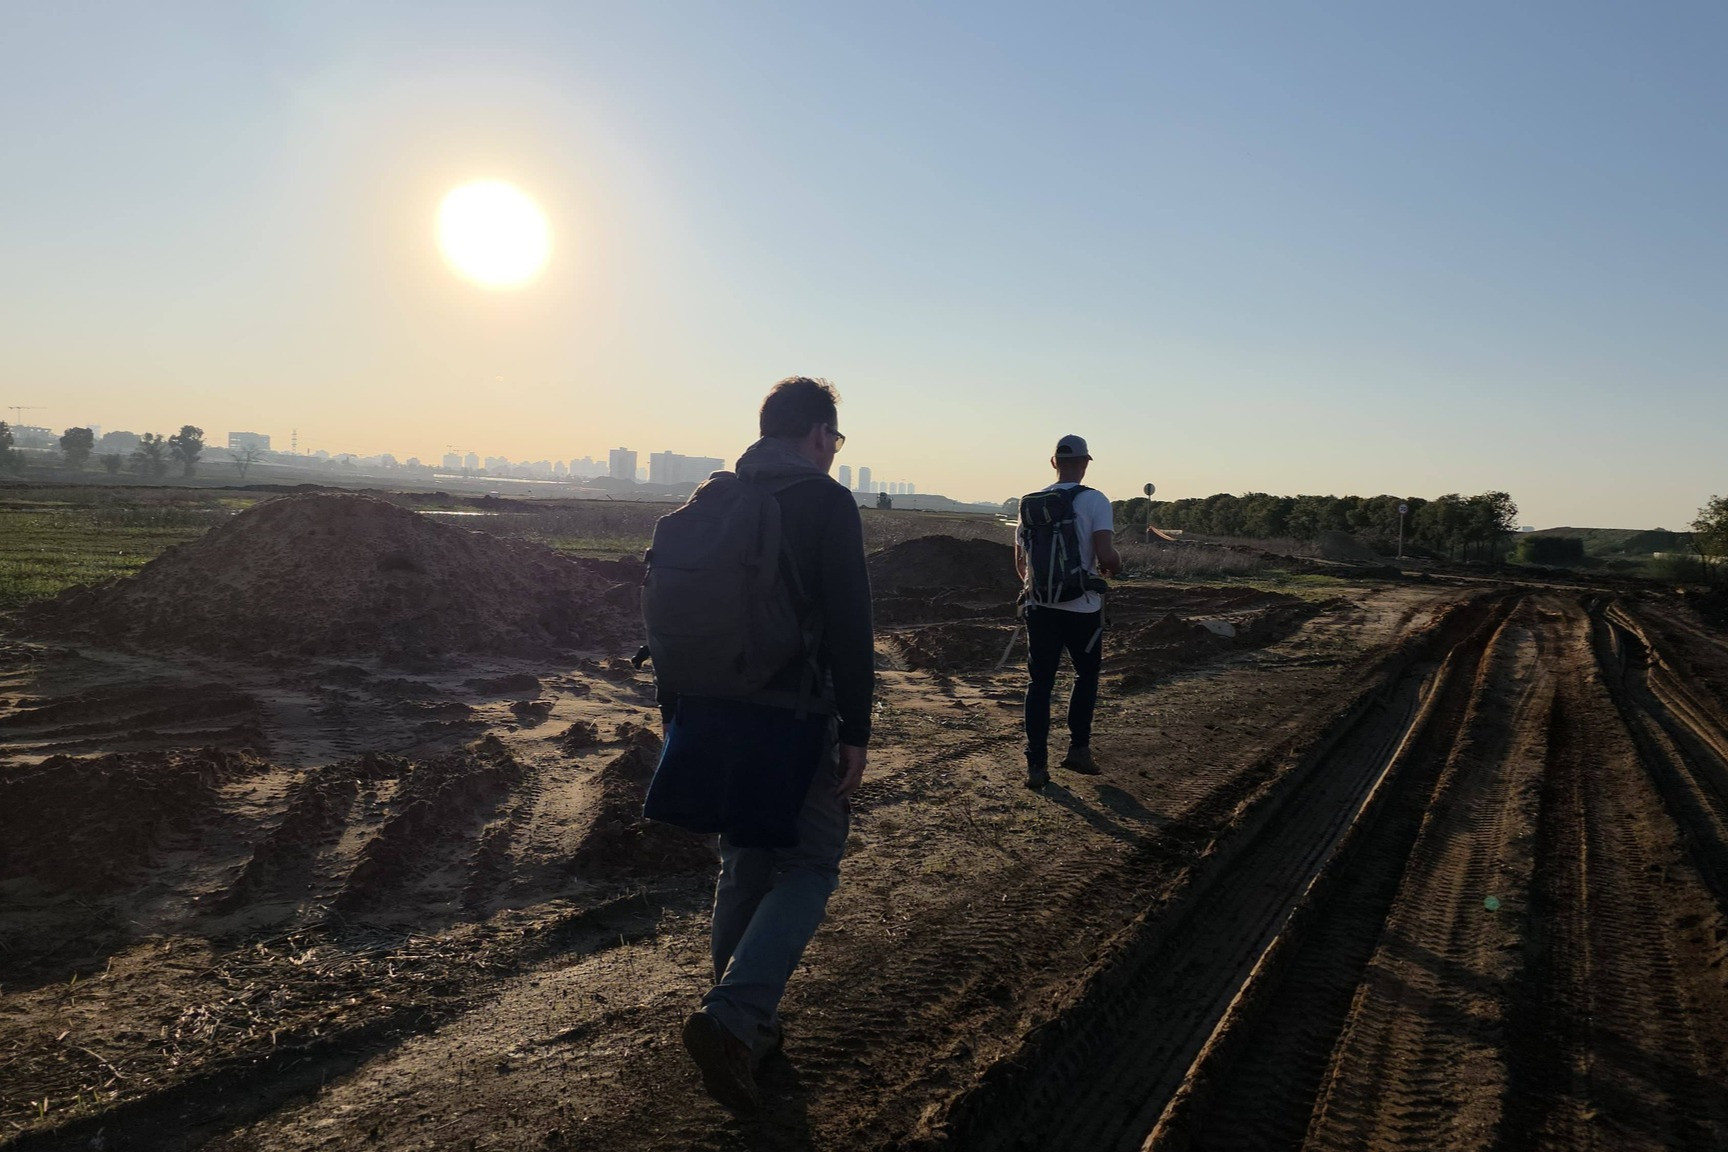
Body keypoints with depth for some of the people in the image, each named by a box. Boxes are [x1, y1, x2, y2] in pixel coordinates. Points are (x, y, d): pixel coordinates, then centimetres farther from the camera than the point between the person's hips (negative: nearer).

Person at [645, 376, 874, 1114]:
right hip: (792, 720, -6)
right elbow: (849, 624, -14)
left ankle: (743, 1029, 27)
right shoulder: (827, 502, -9)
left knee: (744, 868, 18)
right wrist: (856, 731, -9)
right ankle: (731, 1018, -11)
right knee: (808, 868, 5)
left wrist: (677, 711, 18)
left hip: (714, 714, 7)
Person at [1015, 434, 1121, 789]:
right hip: (1082, 608, -3)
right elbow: (1106, 556, -19)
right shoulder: (1094, 500, -9)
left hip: (1039, 606, 3)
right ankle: (1078, 748, 19)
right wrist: (1113, 567, 4)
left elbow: (1020, 560, 13)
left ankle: (1036, 764, 6)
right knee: (1086, 675, 18)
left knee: (1039, 683, 7)